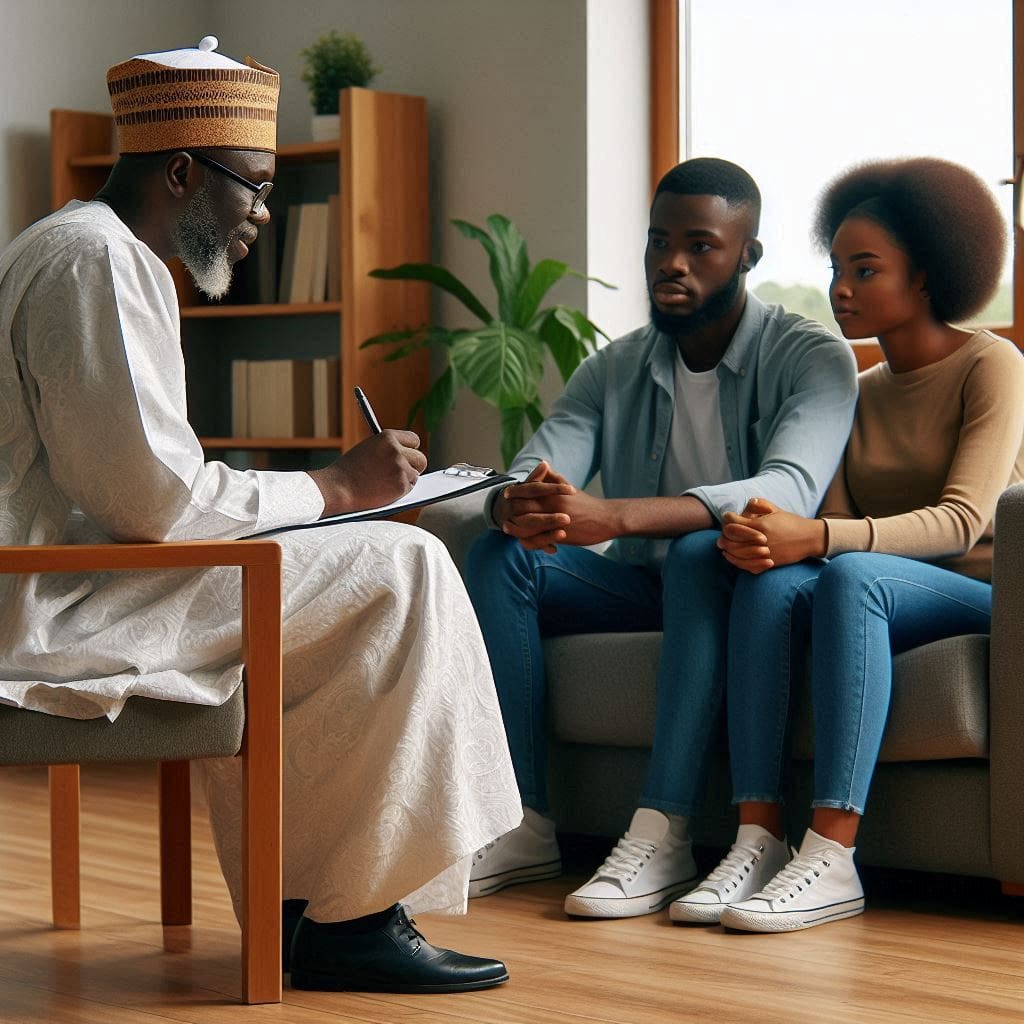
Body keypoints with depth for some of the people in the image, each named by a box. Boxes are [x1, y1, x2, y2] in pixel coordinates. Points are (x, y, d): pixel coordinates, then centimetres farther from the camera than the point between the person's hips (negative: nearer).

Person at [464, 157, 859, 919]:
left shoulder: (812, 358, -11)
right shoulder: (613, 371, 6)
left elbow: (790, 492, -30)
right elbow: (533, 474, -7)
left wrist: (611, 516, -44)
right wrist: (520, 509, -37)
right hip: (645, 587, 5)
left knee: (701, 553, -37)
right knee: (499, 556, -18)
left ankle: (662, 836, -43)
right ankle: (526, 826, -23)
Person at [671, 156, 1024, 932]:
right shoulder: (858, 395, 18)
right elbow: (835, 525, 6)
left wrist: (816, 538, -31)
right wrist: (775, 533, -20)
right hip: (880, 601, 5)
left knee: (850, 575, -35)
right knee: (772, 579, -26)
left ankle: (831, 859, -41)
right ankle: (756, 839, -35)